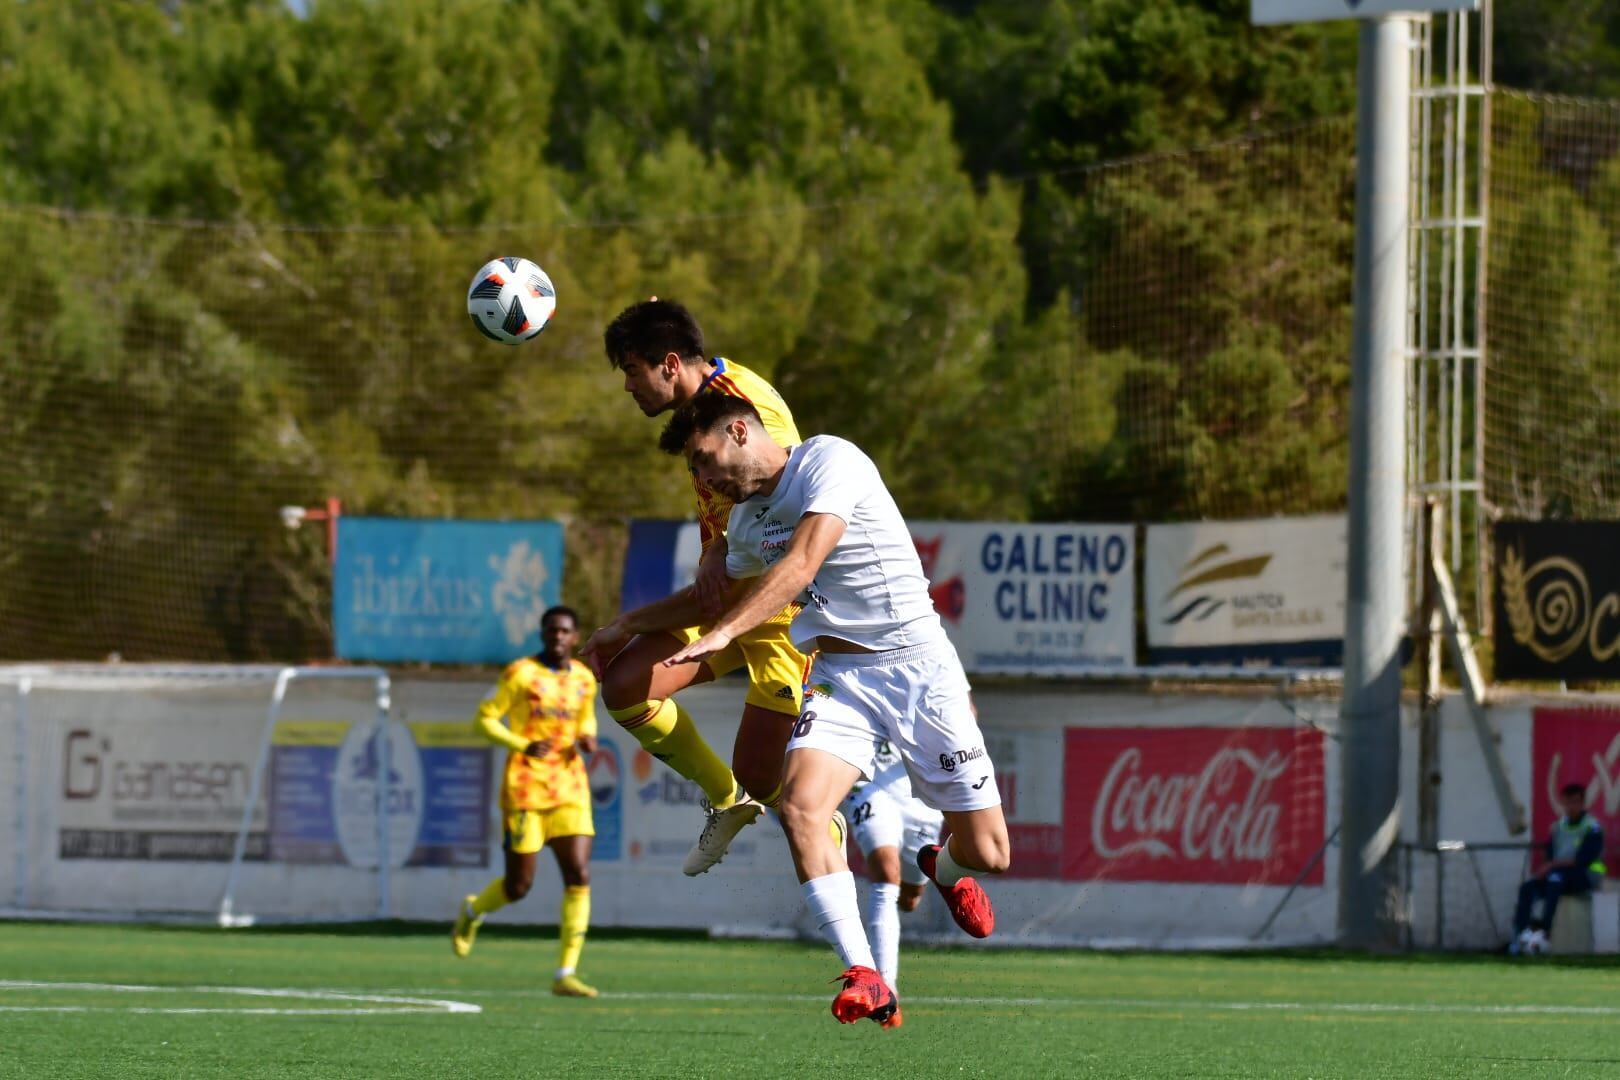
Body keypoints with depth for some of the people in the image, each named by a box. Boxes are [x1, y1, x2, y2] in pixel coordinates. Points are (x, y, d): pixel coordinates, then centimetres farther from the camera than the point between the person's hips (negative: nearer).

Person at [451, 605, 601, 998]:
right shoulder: (520, 674, -7)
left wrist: (588, 738, 2)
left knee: (579, 877, -10)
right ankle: (473, 912, 35)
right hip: (525, 788, -4)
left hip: (570, 788, 4)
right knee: (519, 885, -1)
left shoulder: (584, 679, 8)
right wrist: (523, 745, -20)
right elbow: (484, 719, -5)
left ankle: (566, 974, -7)